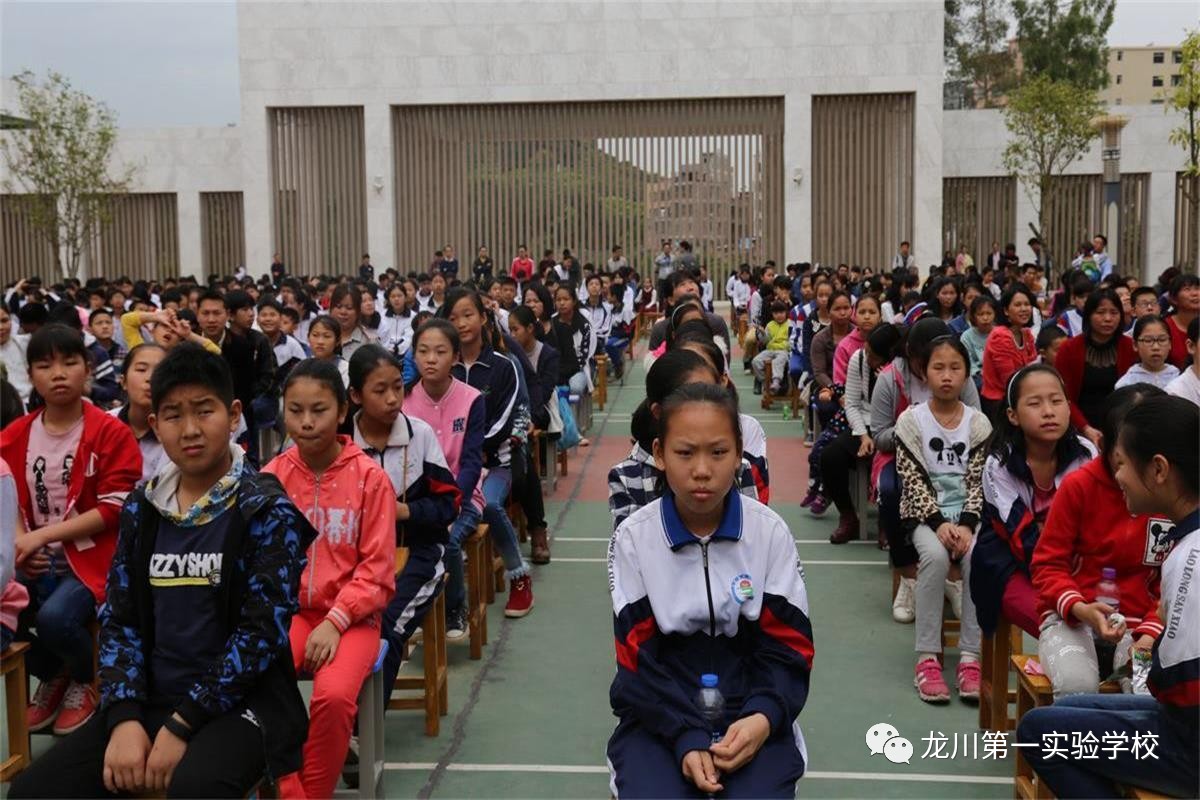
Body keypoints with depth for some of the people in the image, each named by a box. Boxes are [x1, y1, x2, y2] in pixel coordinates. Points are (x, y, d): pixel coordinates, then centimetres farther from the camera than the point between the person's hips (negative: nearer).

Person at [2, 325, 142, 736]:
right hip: (37, 560, 5)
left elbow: (115, 510, -12)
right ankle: (51, 677, 13)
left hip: (90, 556, -5)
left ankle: (83, 681, 6)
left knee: (55, 618, -31)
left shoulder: (111, 433, -8)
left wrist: (43, 533, -17)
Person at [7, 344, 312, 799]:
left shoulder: (267, 512, -8)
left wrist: (182, 726, -17)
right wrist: (124, 717, -9)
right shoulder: (141, 509, 8)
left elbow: (262, 632, -14)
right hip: (152, 700, 5)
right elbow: (119, 619, 6)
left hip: (238, 703, -5)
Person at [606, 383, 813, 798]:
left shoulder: (770, 531, -4)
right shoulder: (633, 537, -6)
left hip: (750, 713, 1)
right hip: (660, 716, 0)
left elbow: (787, 644, -3)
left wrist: (764, 717, -22)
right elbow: (637, 656, -7)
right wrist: (685, 736, -22)